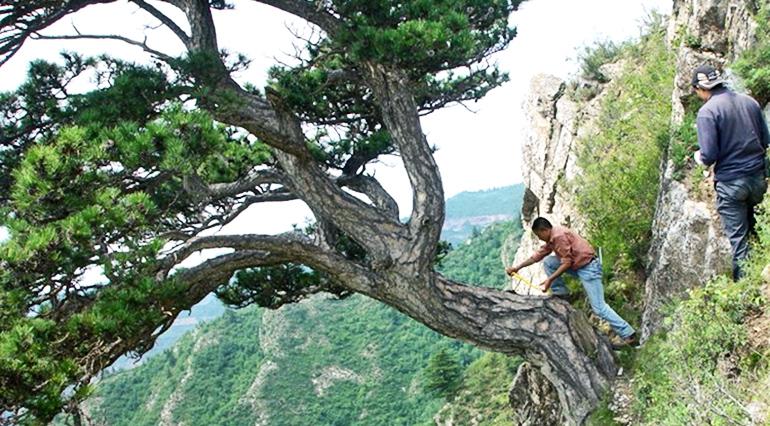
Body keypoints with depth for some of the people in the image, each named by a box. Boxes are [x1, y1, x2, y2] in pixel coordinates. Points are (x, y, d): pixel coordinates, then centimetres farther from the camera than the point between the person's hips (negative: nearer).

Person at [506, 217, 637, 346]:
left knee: (599, 307, -11)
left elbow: (567, 263, -19)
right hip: (577, 266, 9)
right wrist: (517, 268, 17)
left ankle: (628, 335, -6)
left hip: (588, 267, -9)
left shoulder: (559, 236, -19)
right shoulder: (552, 238, 11)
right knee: (547, 262, 4)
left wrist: (550, 280, -18)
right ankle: (561, 293, 9)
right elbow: (538, 255, 17)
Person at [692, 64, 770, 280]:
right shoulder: (750, 102, 3)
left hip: (730, 183, -6)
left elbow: (709, 155, -18)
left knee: (737, 237, 3)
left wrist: (699, 157, 3)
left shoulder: (707, 111, -16)